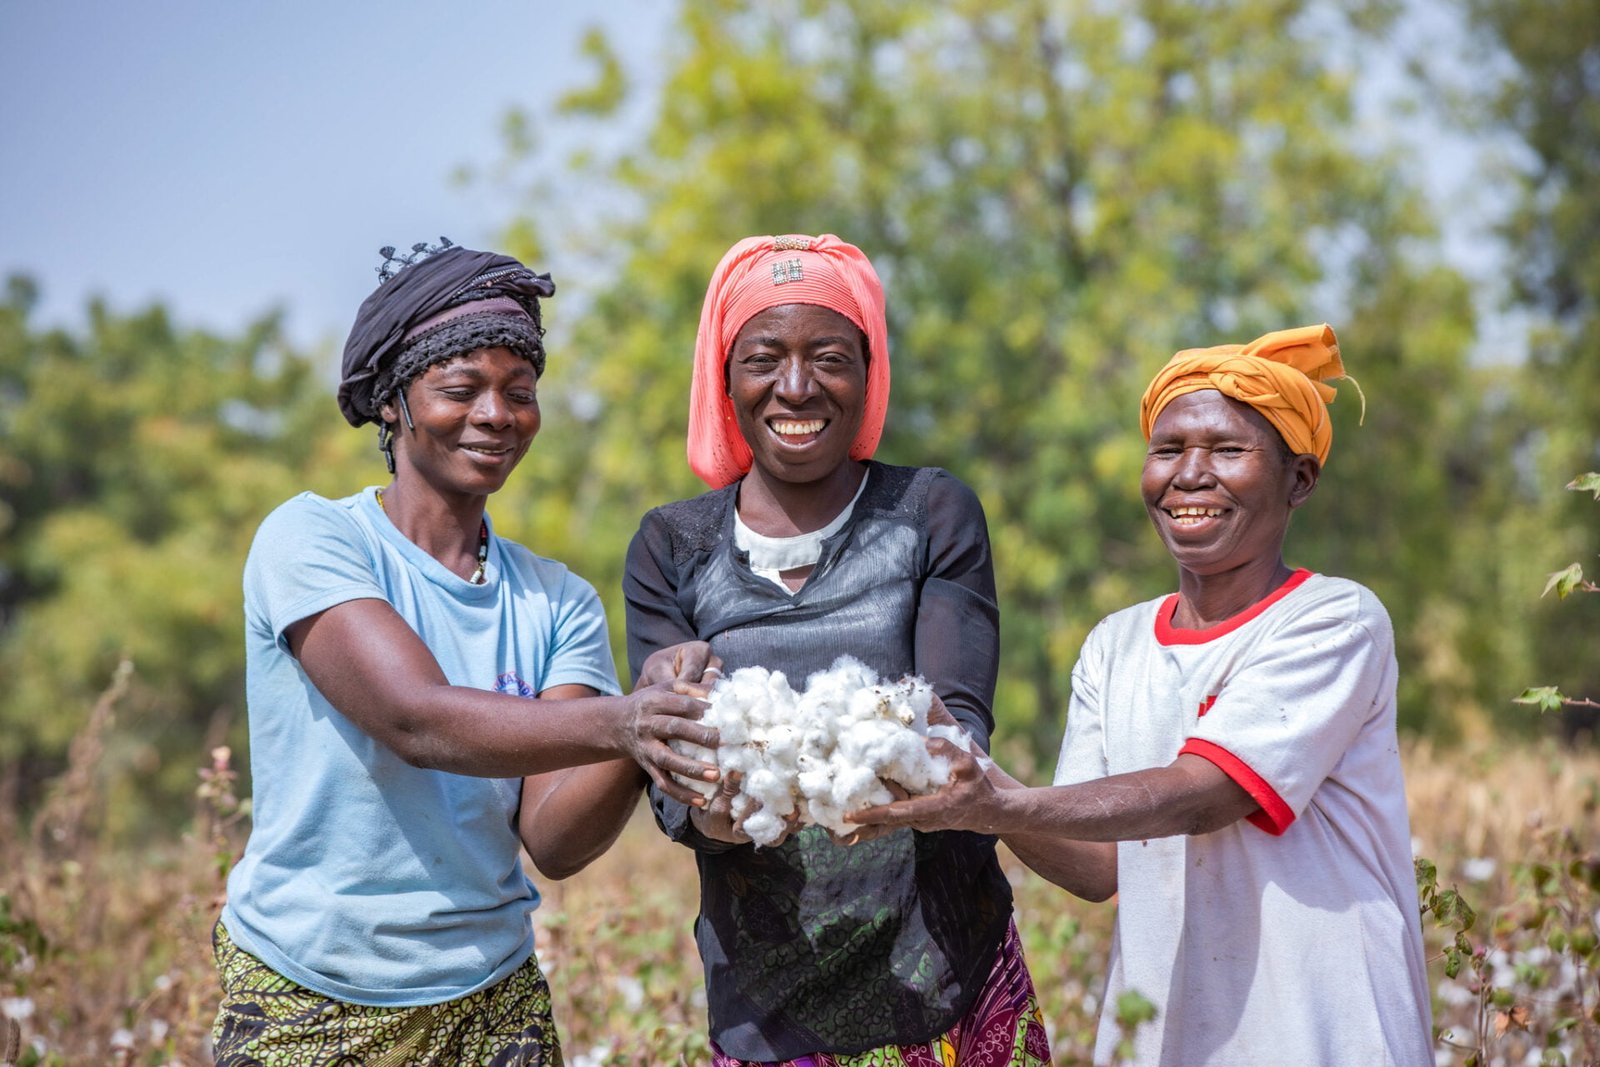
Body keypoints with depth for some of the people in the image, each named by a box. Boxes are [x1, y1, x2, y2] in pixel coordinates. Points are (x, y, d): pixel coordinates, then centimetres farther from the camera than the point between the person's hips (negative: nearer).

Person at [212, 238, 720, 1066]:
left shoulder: (557, 603, 2)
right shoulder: (309, 539, -9)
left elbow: (554, 842, -8)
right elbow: (416, 721, -24)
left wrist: (654, 717, -26)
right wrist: (617, 722, -37)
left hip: (489, 999, 3)